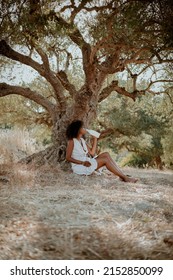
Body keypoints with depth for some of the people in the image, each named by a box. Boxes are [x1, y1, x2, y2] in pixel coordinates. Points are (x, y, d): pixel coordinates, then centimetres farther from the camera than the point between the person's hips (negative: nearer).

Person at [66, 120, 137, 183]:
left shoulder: (82, 140, 16)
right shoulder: (72, 141, -8)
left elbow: (92, 153, 10)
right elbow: (68, 158, -14)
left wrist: (95, 139, 10)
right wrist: (82, 162, -23)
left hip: (87, 164, 8)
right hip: (79, 167, -8)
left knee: (106, 154, -8)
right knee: (105, 160, -18)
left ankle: (122, 175, -17)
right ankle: (125, 177, -19)